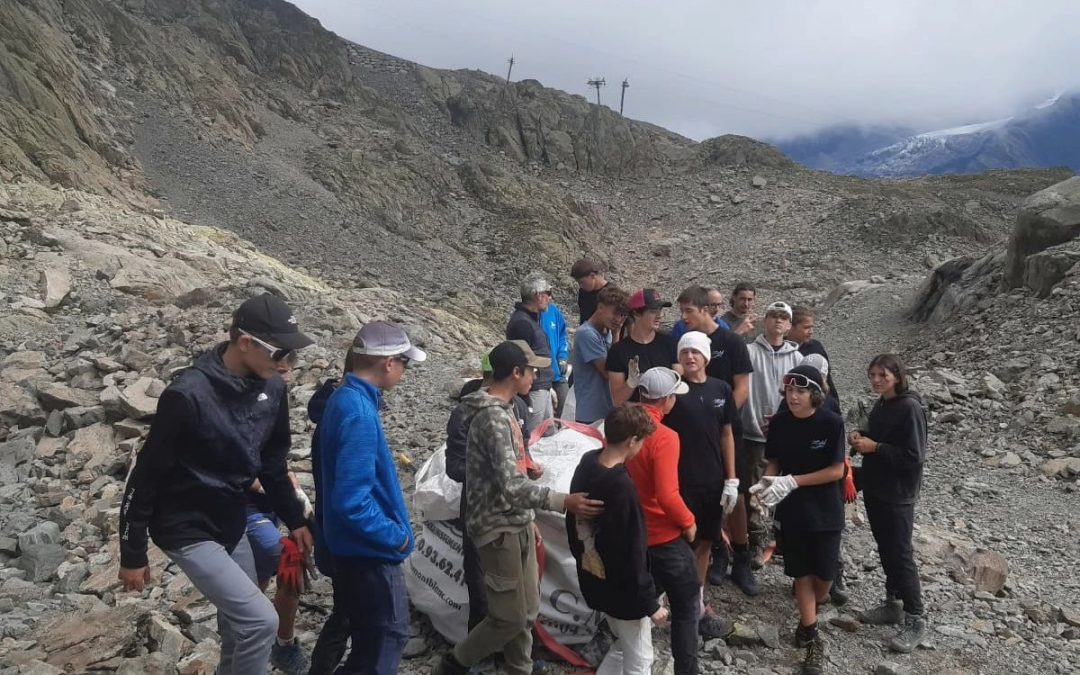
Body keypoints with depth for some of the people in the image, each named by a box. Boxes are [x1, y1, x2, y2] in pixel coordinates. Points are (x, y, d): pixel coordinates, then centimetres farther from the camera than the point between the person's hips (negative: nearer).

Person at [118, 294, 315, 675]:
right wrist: (133, 554, -11)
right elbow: (146, 476, -18)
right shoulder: (189, 395, -27)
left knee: (239, 623, 17)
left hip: (233, 525, 7)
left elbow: (272, 460, 8)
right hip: (188, 531, -7)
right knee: (261, 621, -13)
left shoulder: (271, 387, -6)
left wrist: (294, 519, 12)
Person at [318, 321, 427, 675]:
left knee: (369, 640, 22)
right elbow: (352, 500, -29)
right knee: (387, 639, 6)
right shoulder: (359, 411, -26)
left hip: (352, 549, 10)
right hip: (370, 552, -10)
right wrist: (396, 536, -18)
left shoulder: (344, 398, 5)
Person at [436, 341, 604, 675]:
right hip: (499, 529, -9)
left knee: (527, 610, 15)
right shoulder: (493, 417, -22)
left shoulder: (501, 409, 9)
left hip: (516, 525, 9)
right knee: (510, 617, 2)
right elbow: (512, 486, -29)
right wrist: (564, 502, -30)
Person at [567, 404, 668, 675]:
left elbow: (573, 518, 8)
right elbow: (633, 553, -25)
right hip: (621, 590, -8)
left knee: (626, 647, 30)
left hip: (592, 580, 8)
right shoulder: (622, 487, -32)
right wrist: (650, 602, -14)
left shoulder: (587, 462, -7)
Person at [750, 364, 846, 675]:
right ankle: (812, 640, 22)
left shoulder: (831, 423, -15)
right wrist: (765, 484, -17)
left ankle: (808, 619, 37)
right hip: (792, 510, 2)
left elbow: (836, 471, -16)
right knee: (802, 572, 9)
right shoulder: (779, 423, -5)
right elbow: (774, 462, 4)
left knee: (824, 574, 8)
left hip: (825, 510, -2)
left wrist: (792, 481, -22)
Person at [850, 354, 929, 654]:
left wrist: (874, 447, -22)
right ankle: (893, 605, 29)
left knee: (900, 555, -2)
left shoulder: (910, 408, -19)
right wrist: (861, 438, 0)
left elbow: (914, 456, -22)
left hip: (898, 494, -8)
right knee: (885, 551, 16)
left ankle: (915, 620, 10)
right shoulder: (881, 404, 7)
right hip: (875, 489, 8)